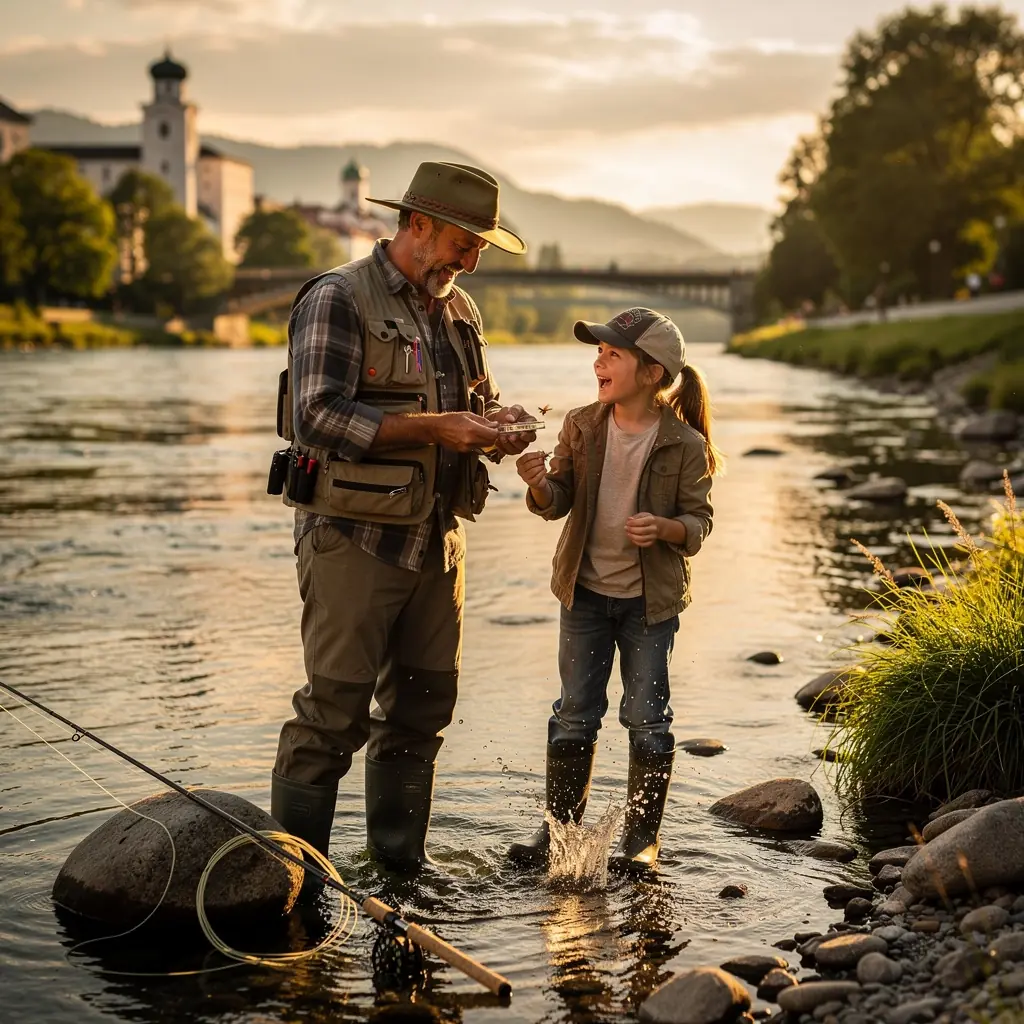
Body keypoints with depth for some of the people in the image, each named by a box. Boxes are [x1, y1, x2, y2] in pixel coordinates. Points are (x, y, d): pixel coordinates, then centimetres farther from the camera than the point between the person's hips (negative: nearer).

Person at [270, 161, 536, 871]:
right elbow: (319, 414, -18)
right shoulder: (337, 299, -8)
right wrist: (434, 427, -21)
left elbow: (480, 402, 26)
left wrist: (497, 426, 1)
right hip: (354, 538, -7)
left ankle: (401, 856, 26)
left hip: (439, 539, 7)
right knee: (337, 710, -5)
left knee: (425, 703, 12)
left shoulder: (459, 310, 16)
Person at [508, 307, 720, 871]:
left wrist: (664, 528, -26)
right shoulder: (582, 426, -3)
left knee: (646, 717, 4)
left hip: (650, 599, -3)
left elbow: (699, 519, -5)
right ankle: (559, 825, 21)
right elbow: (558, 502, -1)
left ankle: (642, 835, 17)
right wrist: (540, 484, -23)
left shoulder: (685, 444, -12)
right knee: (574, 713, 9)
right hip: (586, 591, 3)